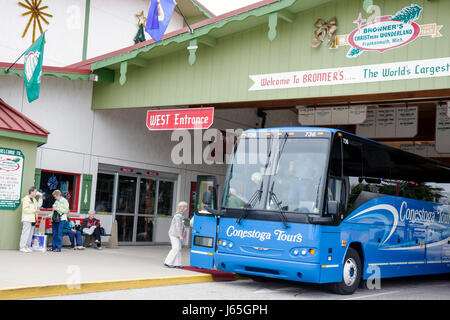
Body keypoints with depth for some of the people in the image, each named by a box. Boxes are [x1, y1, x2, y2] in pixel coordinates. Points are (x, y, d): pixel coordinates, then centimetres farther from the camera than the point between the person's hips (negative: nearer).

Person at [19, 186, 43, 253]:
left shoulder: (34, 199, 19)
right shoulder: (26, 199, -8)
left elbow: (39, 205, 23)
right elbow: (25, 209, -15)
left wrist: (40, 198, 16)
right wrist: (34, 210, -16)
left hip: (33, 219, 9)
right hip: (27, 219, -9)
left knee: (30, 233, 9)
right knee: (26, 233, -10)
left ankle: (27, 247, 14)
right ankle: (22, 247, -8)